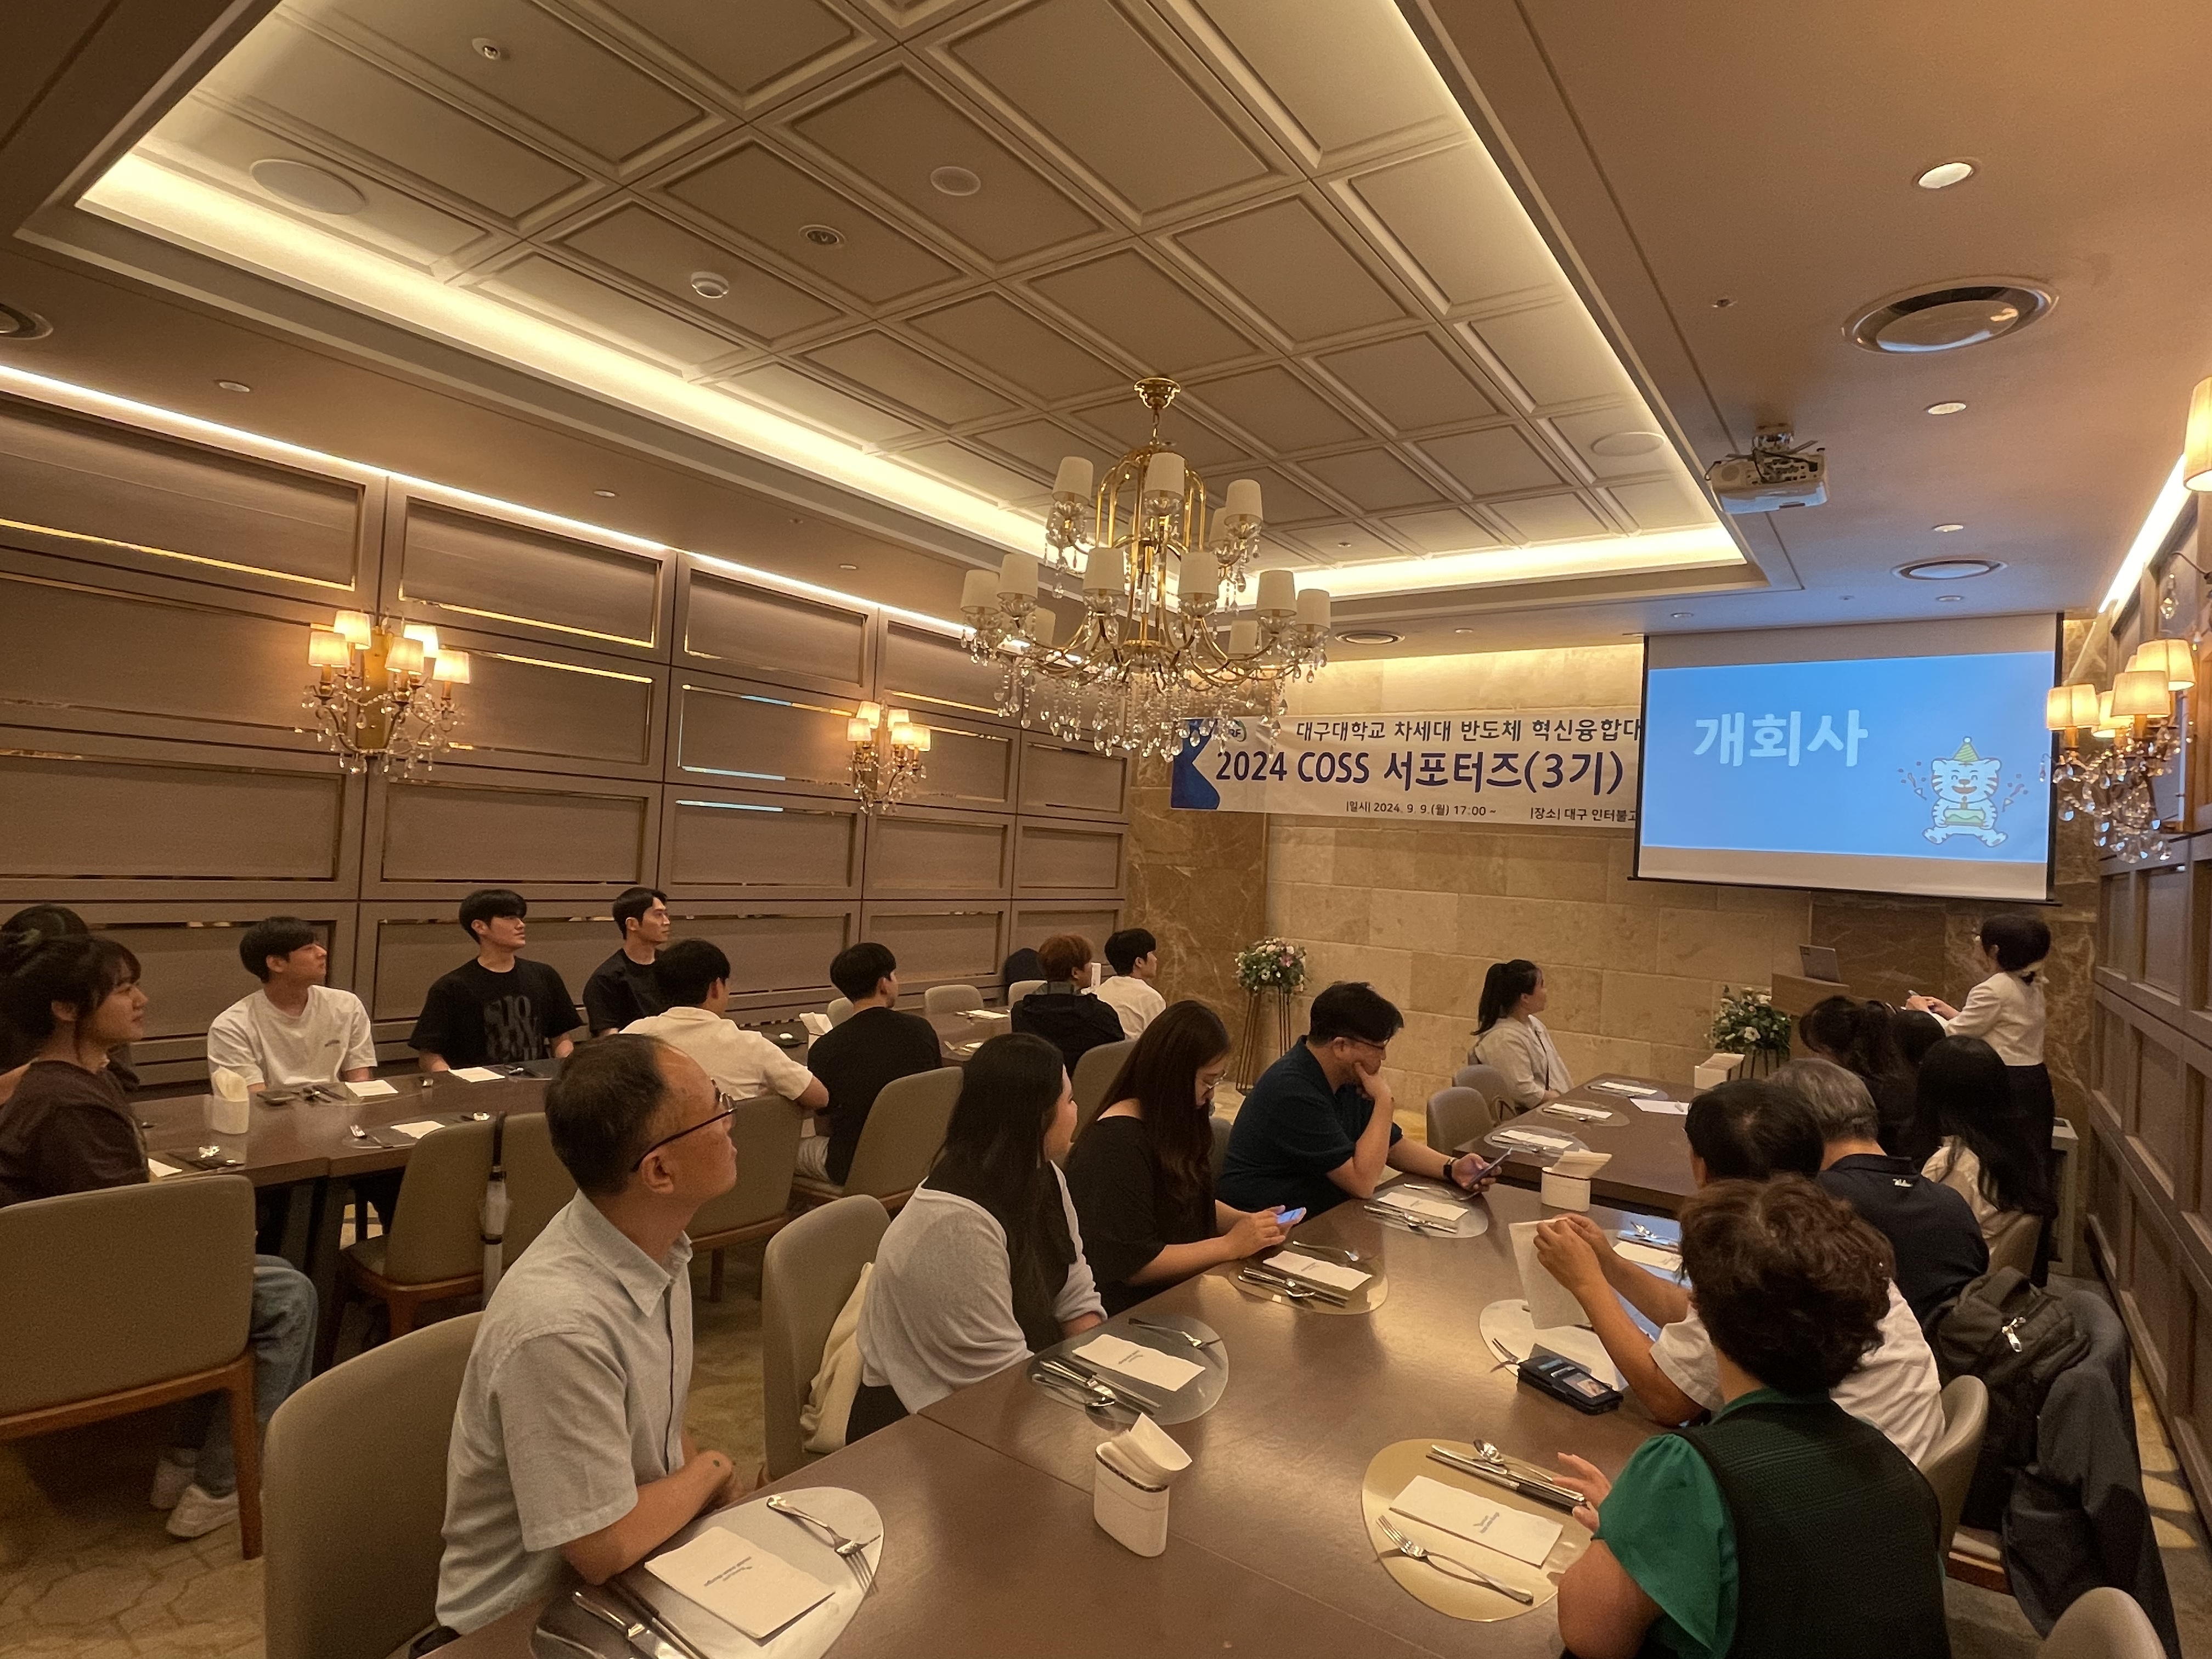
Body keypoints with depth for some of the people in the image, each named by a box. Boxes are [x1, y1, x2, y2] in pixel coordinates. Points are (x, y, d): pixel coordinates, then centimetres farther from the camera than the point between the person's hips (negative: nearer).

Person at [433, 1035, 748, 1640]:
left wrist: (703, 1484, -4)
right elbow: (606, 1551, -24)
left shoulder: (657, 1244, -7)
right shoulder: (559, 1326, -33)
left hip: (638, 1563, 6)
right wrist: (709, 1473, -9)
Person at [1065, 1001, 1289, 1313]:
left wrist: (1250, 1222, 2)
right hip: (1131, 1309, -8)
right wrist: (1232, 1245, -16)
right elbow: (1131, 1264, -19)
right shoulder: (1116, 1145, -20)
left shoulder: (1175, 1124, 9)